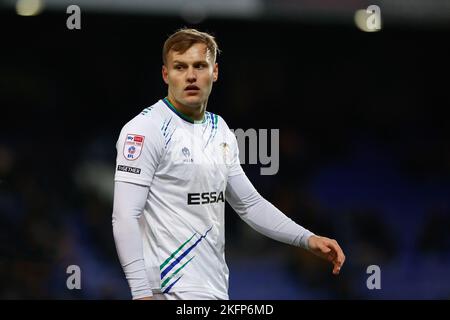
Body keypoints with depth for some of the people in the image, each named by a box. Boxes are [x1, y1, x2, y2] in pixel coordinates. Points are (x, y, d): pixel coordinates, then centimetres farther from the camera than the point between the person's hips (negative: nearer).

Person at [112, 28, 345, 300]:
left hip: (217, 287, 7)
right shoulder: (145, 129, -10)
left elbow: (250, 204, 23)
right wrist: (142, 293, -23)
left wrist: (308, 239, 12)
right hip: (176, 291, -7)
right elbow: (125, 218, -16)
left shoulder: (221, 131, 13)